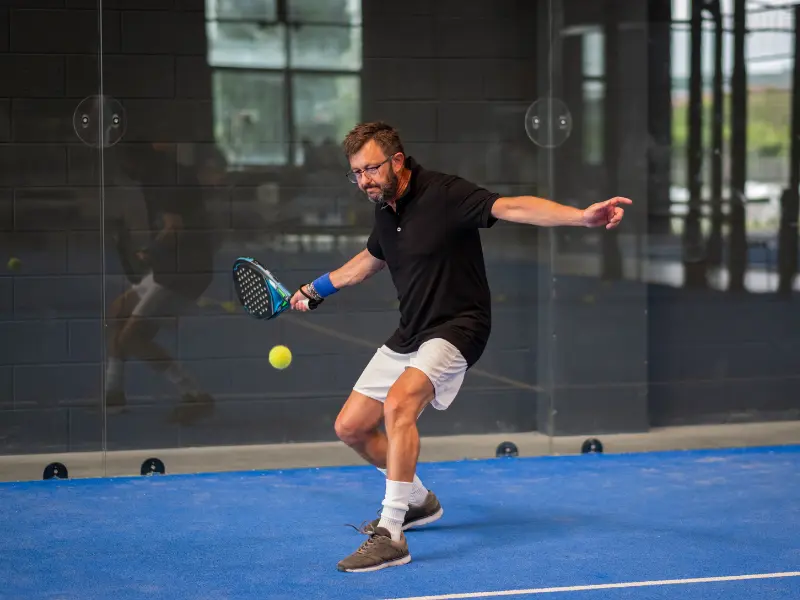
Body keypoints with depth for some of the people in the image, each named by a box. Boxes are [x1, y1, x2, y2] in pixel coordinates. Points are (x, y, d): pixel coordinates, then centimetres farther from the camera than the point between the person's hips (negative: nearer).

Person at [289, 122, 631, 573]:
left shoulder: (444, 194, -18)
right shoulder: (385, 210, 5)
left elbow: (513, 208, -31)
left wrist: (582, 216, -46)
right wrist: (316, 288, 34)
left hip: (455, 330, -9)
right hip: (407, 336, 9)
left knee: (399, 404, -33)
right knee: (351, 427, 10)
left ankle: (390, 537, -30)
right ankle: (418, 500, 34)